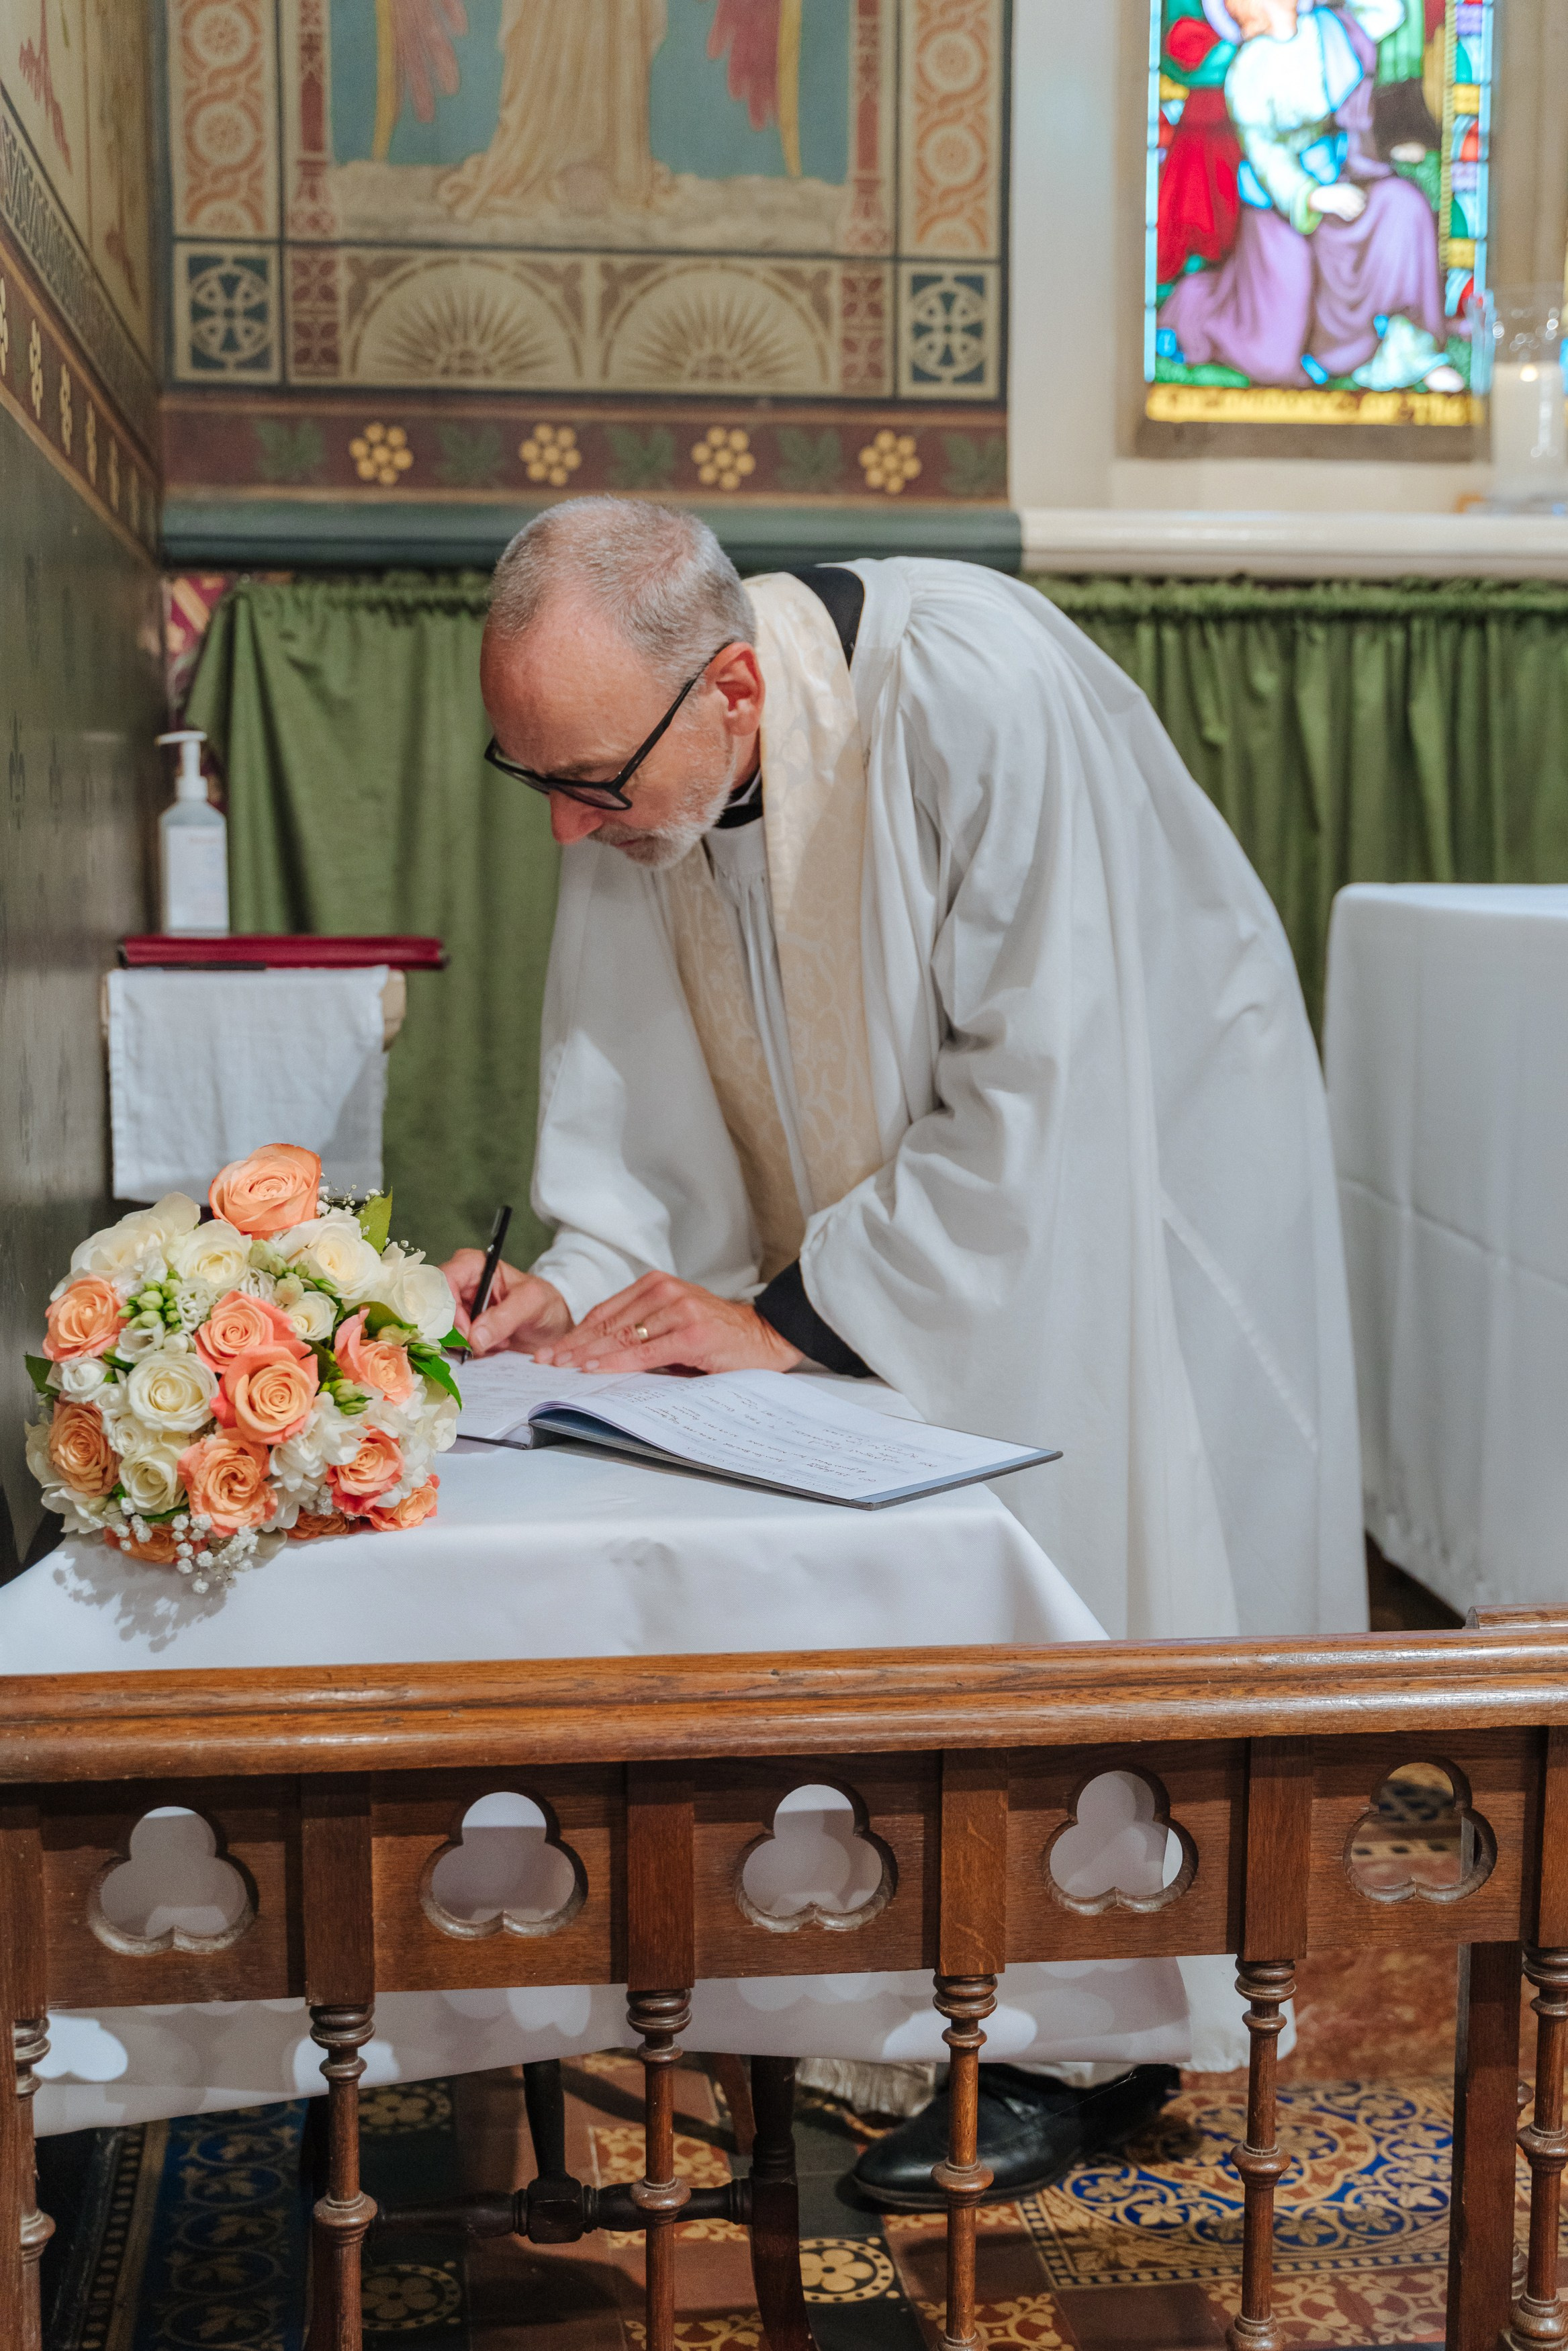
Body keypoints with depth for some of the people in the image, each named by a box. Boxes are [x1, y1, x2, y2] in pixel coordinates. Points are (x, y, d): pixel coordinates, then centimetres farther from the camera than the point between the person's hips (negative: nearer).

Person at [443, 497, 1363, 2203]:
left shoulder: (975, 697, -35)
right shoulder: (634, 754, -14)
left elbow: (1038, 1084, -32)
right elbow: (634, 1069, -5)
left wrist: (797, 1314, -29)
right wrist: (584, 1282, -22)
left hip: (1134, 1151, -6)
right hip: (889, 1181, 6)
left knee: (1081, 1553, -2)